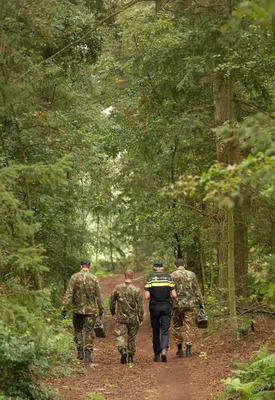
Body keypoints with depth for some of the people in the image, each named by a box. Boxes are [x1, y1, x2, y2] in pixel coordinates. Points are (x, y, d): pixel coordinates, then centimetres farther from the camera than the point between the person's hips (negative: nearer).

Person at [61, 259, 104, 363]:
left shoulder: (74, 277, -6)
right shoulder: (94, 279, -4)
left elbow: (68, 293, -10)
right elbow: (99, 296, -1)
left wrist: (64, 307, -9)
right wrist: (101, 310, 7)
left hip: (77, 309, 0)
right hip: (91, 310, 0)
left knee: (78, 330, 17)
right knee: (89, 331, 6)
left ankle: (80, 352, 10)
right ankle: (87, 354, -1)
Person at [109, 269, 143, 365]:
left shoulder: (118, 288, -6)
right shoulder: (136, 290, -9)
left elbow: (112, 301, 3)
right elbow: (140, 306, -8)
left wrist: (113, 312, 19)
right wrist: (141, 319, 2)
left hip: (121, 318, -1)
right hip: (133, 318, 1)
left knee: (121, 336, 1)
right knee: (131, 338, 15)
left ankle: (123, 351, -26)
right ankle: (130, 357, 22)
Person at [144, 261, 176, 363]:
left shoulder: (150, 279, -3)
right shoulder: (168, 278, 0)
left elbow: (147, 296, -8)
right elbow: (174, 295, -4)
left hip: (154, 307, 0)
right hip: (166, 307, 0)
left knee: (156, 332, 12)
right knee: (165, 331, 1)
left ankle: (157, 354, 18)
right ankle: (164, 349, -23)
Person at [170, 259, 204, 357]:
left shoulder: (172, 276, -3)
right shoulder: (191, 274, 3)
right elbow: (197, 290, 3)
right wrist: (201, 302, 9)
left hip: (177, 305, -1)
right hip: (189, 305, 1)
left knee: (177, 326, 13)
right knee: (189, 327, 5)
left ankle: (179, 349, 13)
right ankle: (188, 350, 0)